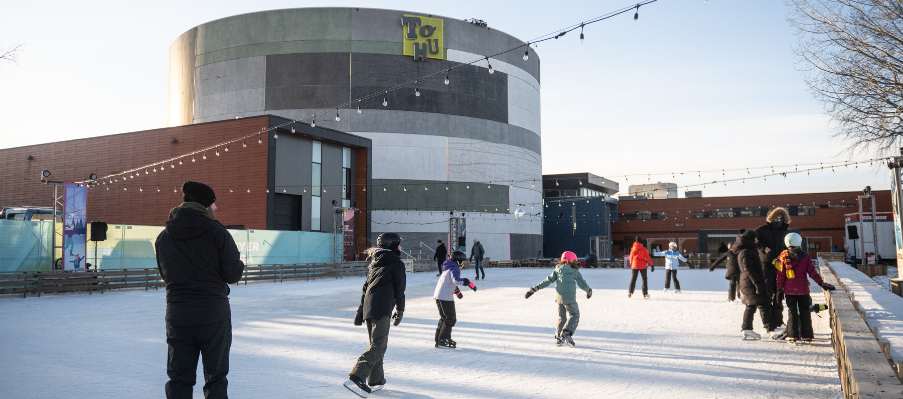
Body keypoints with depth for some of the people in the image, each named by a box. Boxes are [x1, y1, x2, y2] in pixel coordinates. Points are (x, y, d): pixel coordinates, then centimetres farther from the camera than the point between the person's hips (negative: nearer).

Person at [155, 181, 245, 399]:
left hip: (177, 315, 4)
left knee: (178, 380, 12)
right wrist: (238, 260, 10)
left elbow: (165, 275, 11)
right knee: (215, 378, 9)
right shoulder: (218, 234, -12)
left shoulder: (163, 237, 3)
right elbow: (233, 275, -10)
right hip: (214, 314, -3)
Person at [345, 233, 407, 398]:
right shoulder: (397, 263, -1)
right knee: (378, 345, -11)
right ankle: (356, 378, -24)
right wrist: (400, 311, 11)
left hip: (368, 308, 8)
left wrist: (360, 310, 21)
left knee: (377, 343, 17)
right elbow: (399, 290, 0)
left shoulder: (375, 262, 21)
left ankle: (375, 381, 21)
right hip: (382, 309, -8)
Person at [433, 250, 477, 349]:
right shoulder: (455, 269, -9)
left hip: (438, 296, 10)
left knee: (444, 318, 17)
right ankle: (443, 340, -7)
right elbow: (456, 280, -29)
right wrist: (469, 283, -30)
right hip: (446, 297, -10)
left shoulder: (448, 269, 23)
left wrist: (457, 291, 47)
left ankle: (439, 340, 19)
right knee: (451, 318, -4)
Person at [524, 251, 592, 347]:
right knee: (574, 315, 8)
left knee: (561, 317, 17)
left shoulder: (557, 271, 11)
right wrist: (589, 291, 33)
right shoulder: (575, 271, 4)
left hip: (559, 297, 4)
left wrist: (534, 289, 7)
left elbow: (547, 281, 6)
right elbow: (582, 284, 11)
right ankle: (566, 332, -13)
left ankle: (558, 337, 16)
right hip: (570, 298, -4)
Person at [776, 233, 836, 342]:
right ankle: (807, 335, 15)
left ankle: (792, 335, 2)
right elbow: (812, 273, -7)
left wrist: (779, 288, 1)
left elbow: (780, 275, -6)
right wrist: (821, 283, 1)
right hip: (803, 289, 1)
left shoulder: (783, 257, -8)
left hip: (789, 290, -1)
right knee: (805, 312, 12)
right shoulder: (805, 257, -6)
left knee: (791, 312, 5)